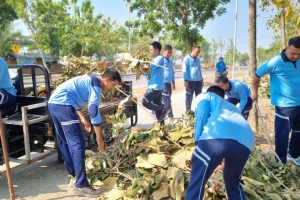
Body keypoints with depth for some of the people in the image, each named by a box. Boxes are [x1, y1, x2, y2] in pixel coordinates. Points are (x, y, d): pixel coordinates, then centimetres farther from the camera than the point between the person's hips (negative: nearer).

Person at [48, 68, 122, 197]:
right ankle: (81, 185, -9)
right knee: (78, 144, -10)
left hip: (53, 103, 11)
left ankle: (72, 171, 38)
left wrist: (82, 118, 20)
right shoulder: (96, 85, -7)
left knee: (64, 140, 21)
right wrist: (99, 138, -8)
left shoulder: (89, 80, 21)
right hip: (63, 105, -11)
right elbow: (94, 112, -14)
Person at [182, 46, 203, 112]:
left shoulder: (198, 59, 14)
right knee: (189, 97, 2)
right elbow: (184, 70, -8)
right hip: (190, 81, -6)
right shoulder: (187, 58, -4)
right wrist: (185, 80, -13)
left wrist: (201, 79, 16)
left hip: (198, 81, 6)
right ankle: (188, 112, 11)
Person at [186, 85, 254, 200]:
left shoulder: (204, 96, 30)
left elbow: (201, 115, 7)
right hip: (245, 142, 6)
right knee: (233, 182, 31)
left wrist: (197, 141, 11)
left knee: (197, 183, 10)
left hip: (216, 136, -6)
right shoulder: (232, 107, 45)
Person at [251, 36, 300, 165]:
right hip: (284, 104, -6)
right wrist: (254, 92, -1)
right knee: (283, 133, 1)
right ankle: (281, 161, 17)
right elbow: (257, 75, -7)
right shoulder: (275, 62, -16)